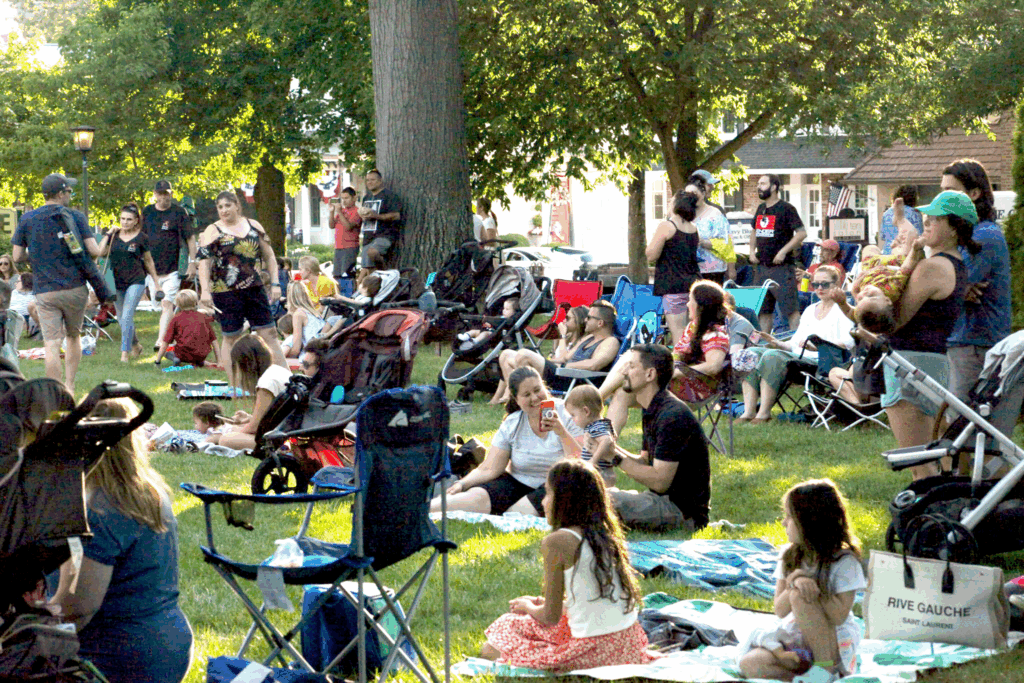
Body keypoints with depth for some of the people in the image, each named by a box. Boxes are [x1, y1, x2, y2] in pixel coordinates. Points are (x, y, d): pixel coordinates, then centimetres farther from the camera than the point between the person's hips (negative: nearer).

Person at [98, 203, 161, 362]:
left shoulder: (141, 237, -1)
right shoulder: (114, 235, 5)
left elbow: (148, 261, 9)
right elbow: (100, 252, -8)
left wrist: (156, 282, 11)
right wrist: (108, 234, -10)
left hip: (136, 282, -4)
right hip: (117, 282, 4)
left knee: (127, 317, -15)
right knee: (122, 319, 12)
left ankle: (125, 352, -9)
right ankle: (135, 346, 34)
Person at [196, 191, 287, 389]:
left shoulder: (254, 227, 10)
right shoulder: (213, 231, -2)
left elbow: (269, 256, 15)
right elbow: (204, 262, -9)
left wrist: (275, 283, 7)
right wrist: (205, 290, -21)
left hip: (255, 290, 4)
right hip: (226, 292, -4)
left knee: (270, 333, 3)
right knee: (231, 338, 3)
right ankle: (234, 386, 9)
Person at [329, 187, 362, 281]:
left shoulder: (356, 212, -5)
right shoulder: (341, 211, 17)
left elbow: (348, 226, -18)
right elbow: (332, 226, 14)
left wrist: (339, 212, -17)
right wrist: (332, 212, 1)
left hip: (350, 248, -8)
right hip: (338, 248, 8)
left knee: (346, 275, -17)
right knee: (336, 275, 6)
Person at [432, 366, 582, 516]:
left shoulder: (564, 415, -8)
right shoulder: (512, 425, 1)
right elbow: (489, 469, -2)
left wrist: (562, 433, -28)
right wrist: (462, 484, -18)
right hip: (518, 484, 2)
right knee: (478, 496, -24)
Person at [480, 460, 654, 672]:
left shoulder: (556, 542, -11)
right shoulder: (604, 535, 10)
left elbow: (551, 617, -6)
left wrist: (528, 607, 16)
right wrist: (542, 602, 27)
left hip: (593, 651, -7)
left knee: (509, 624, 11)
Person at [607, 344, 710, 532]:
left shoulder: (672, 416, -20)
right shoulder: (653, 412, 12)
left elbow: (659, 481, -23)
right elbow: (645, 462, 15)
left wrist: (617, 458, -19)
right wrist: (612, 448, 0)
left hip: (684, 510, -10)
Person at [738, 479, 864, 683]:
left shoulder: (844, 562, -11)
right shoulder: (789, 556, 6)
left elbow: (838, 616, -19)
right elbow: (780, 611, -3)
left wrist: (810, 584, -18)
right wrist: (795, 582, -21)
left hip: (833, 644, -5)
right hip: (795, 643, 5)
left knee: (800, 596, -30)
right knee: (749, 664, -21)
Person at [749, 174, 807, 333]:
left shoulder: (786, 208, -8)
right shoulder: (760, 209, 14)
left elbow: (802, 233, -13)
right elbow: (754, 233, 27)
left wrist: (783, 251, -18)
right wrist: (752, 252, 10)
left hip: (782, 267, -7)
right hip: (761, 265, 7)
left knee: (790, 308, -8)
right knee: (763, 309, 9)